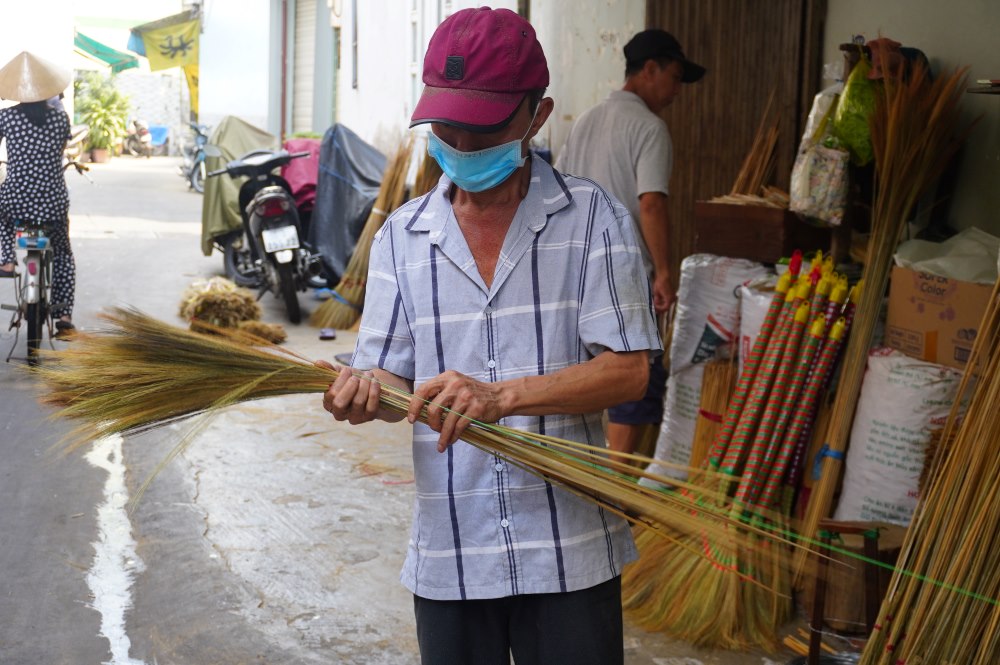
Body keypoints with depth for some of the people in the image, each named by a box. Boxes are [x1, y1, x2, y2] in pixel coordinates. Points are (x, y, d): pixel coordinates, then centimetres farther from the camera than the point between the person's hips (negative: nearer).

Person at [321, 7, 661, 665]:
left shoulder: (592, 218, -3)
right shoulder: (403, 235, 7)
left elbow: (628, 369, -10)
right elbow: (391, 374, 5)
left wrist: (499, 396, -22)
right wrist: (365, 390, -19)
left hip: (569, 551, -2)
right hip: (448, 554, 3)